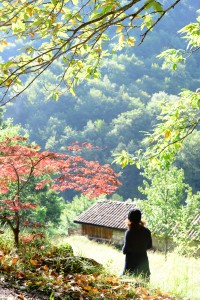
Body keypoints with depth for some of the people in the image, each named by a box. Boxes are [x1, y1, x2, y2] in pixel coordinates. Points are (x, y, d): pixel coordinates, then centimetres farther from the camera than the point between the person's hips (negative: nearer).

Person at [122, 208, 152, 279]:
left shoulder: (129, 232, -17)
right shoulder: (147, 231, -2)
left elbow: (125, 250, -15)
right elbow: (149, 246, 10)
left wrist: (123, 249, 6)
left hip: (131, 263, -5)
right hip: (143, 260, 5)